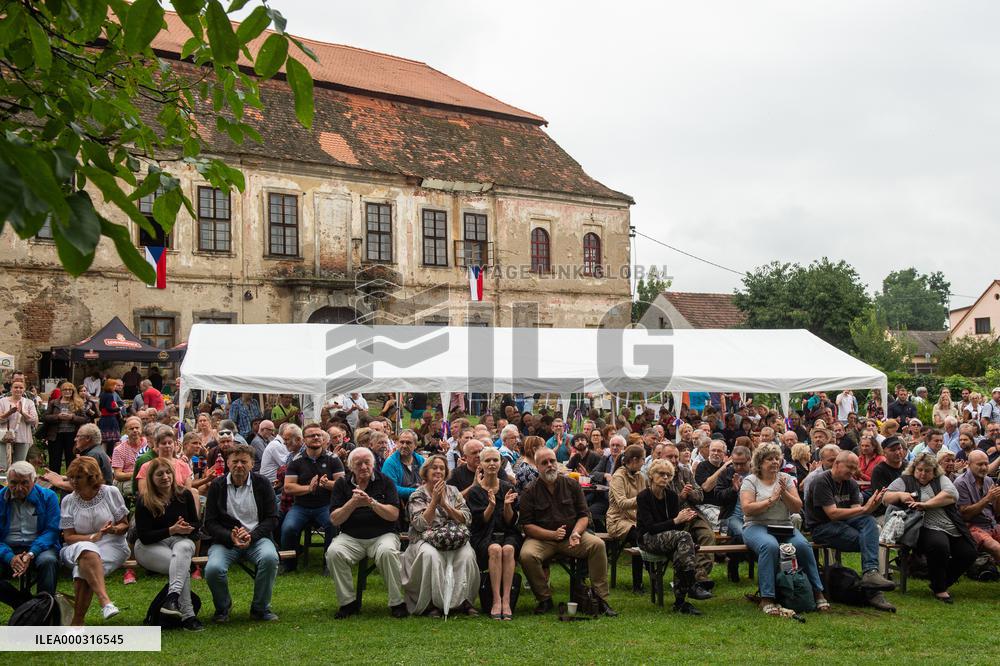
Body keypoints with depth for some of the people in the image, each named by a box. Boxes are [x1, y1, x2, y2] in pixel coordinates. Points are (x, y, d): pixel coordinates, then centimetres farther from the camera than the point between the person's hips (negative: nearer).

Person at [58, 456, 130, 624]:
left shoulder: (111, 493, 3)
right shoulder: (68, 501, 5)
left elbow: (124, 525, 7)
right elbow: (68, 537, 0)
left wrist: (115, 529, -17)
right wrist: (93, 537, -17)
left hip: (112, 546, -1)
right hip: (80, 546, 1)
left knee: (83, 569, -32)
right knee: (87, 553, -38)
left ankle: (77, 622, -26)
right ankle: (105, 600, -50)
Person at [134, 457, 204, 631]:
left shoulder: (184, 495, 3)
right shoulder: (144, 501, -8)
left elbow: (197, 523, 9)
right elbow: (144, 537, -12)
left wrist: (188, 528, -15)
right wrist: (171, 530, -23)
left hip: (180, 540, 3)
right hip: (149, 547, -3)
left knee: (183, 548, -37)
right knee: (183, 565, -32)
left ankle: (172, 597, -52)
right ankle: (187, 616, -39)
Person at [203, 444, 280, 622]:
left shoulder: (262, 484, 5)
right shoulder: (217, 486, 5)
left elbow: (272, 518, 2)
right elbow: (210, 523, 2)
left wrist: (252, 536, -15)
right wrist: (231, 537, -17)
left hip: (256, 538, 0)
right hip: (226, 539, 0)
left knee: (270, 557, -33)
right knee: (213, 569, -30)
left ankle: (260, 608, -8)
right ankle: (223, 607, 5)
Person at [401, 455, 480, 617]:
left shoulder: (453, 491, 16)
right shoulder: (417, 495, 8)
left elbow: (466, 519, 5)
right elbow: (420, 524, -7)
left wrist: (445, 504, -6)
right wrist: (434, 501, -9)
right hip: (426, 539, -2)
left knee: (467, 554, -31)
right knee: (431, 555, -37)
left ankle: (463, 600, -20)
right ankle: (432, 603, -24)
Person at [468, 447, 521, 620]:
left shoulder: (508, 488, 8)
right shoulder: (475, 491, 3)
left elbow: (511, 521, 4)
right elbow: (480, 521, -5)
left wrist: (507, 505, -14)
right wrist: (491, 505, -21)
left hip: (507, 534, 2)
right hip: (484, 536, -1)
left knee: (508, 549, -33)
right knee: (495, 549, -34)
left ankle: (506, 600, -34)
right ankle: (496, 600, -34)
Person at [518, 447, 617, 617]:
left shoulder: (572, 484, 6)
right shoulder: (529, 492, -1)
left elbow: (584, 515, 5)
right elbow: (527, 525, -5)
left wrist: (575, 533, -16)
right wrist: (552, 534, -18)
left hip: (571, 537, 2)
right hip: (542, 539, -2)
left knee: (598, 544, -25)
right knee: (527, 555, -33)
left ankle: (601, 598, -16)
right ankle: (544, 599, -10)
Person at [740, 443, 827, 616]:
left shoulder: (786, 479, 13)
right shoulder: (750, 481, 3)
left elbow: (797, 508, 5)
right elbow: (747, 509, -11)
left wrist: (784, 493, -11)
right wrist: (771, 499, -13)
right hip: (757, 526, -4)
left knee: (803, 545, -27)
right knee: (770, 546, -37)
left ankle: (817, 592, -14)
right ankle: (767, 599, -34)